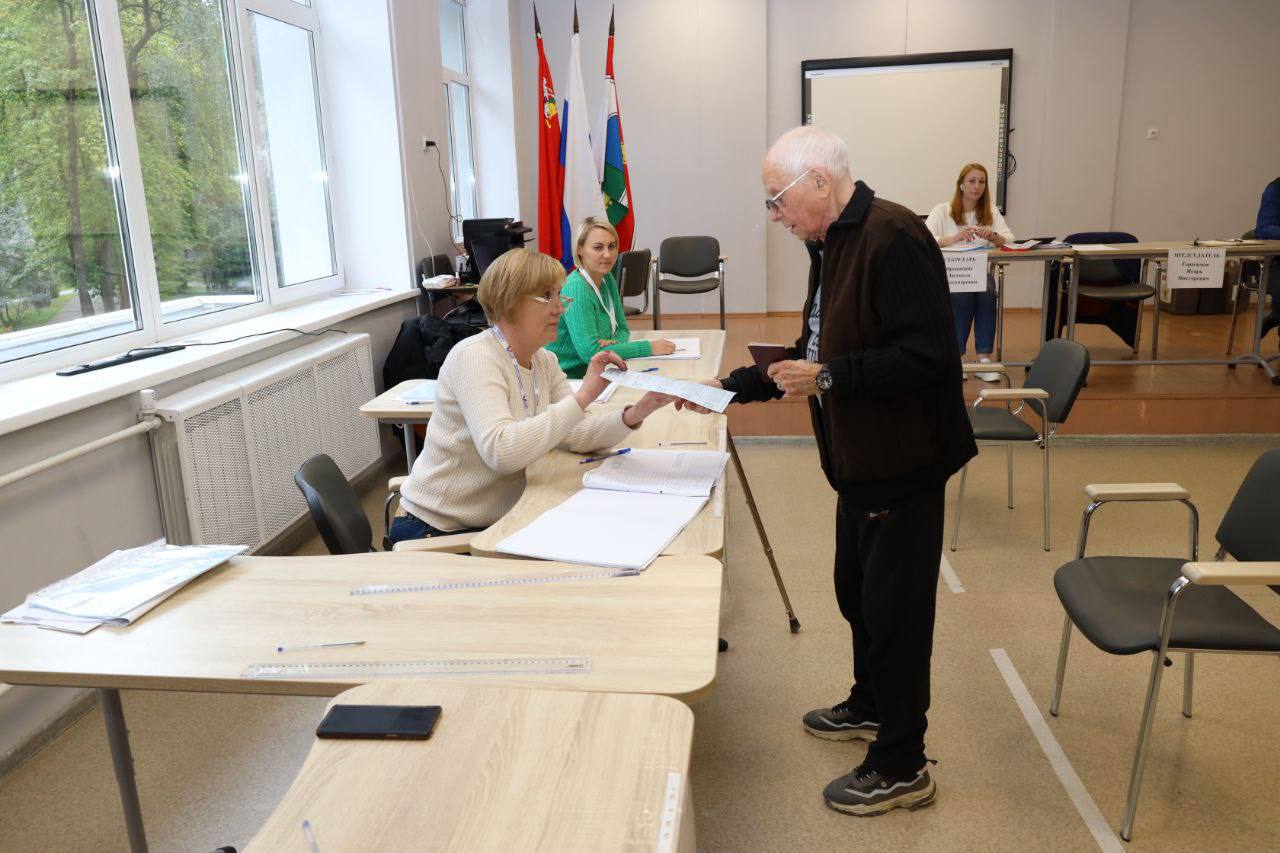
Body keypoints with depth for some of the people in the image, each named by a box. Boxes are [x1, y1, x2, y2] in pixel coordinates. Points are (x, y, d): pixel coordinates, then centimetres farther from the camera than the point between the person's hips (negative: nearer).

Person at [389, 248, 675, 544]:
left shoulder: (543, 361, 6)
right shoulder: (475, 357, -20)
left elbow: (575, 433, -5)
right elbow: (500, 451, -35)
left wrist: (633, 415, -22)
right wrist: (583, 396, -34)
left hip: (500, 520, 8)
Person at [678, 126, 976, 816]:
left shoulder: (894, 239, -21)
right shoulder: (833, 243, 11)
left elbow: (926, 356, -27)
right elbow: (817, 350, 17)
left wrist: (829, 377, -24)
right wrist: (732, 388, 11)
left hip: (902, 462, -10)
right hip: (861, 461, 10)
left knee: (894, 609, 1)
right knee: (856, 592, 22)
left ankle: (902, 768, 18)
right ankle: (869, 706, 44)